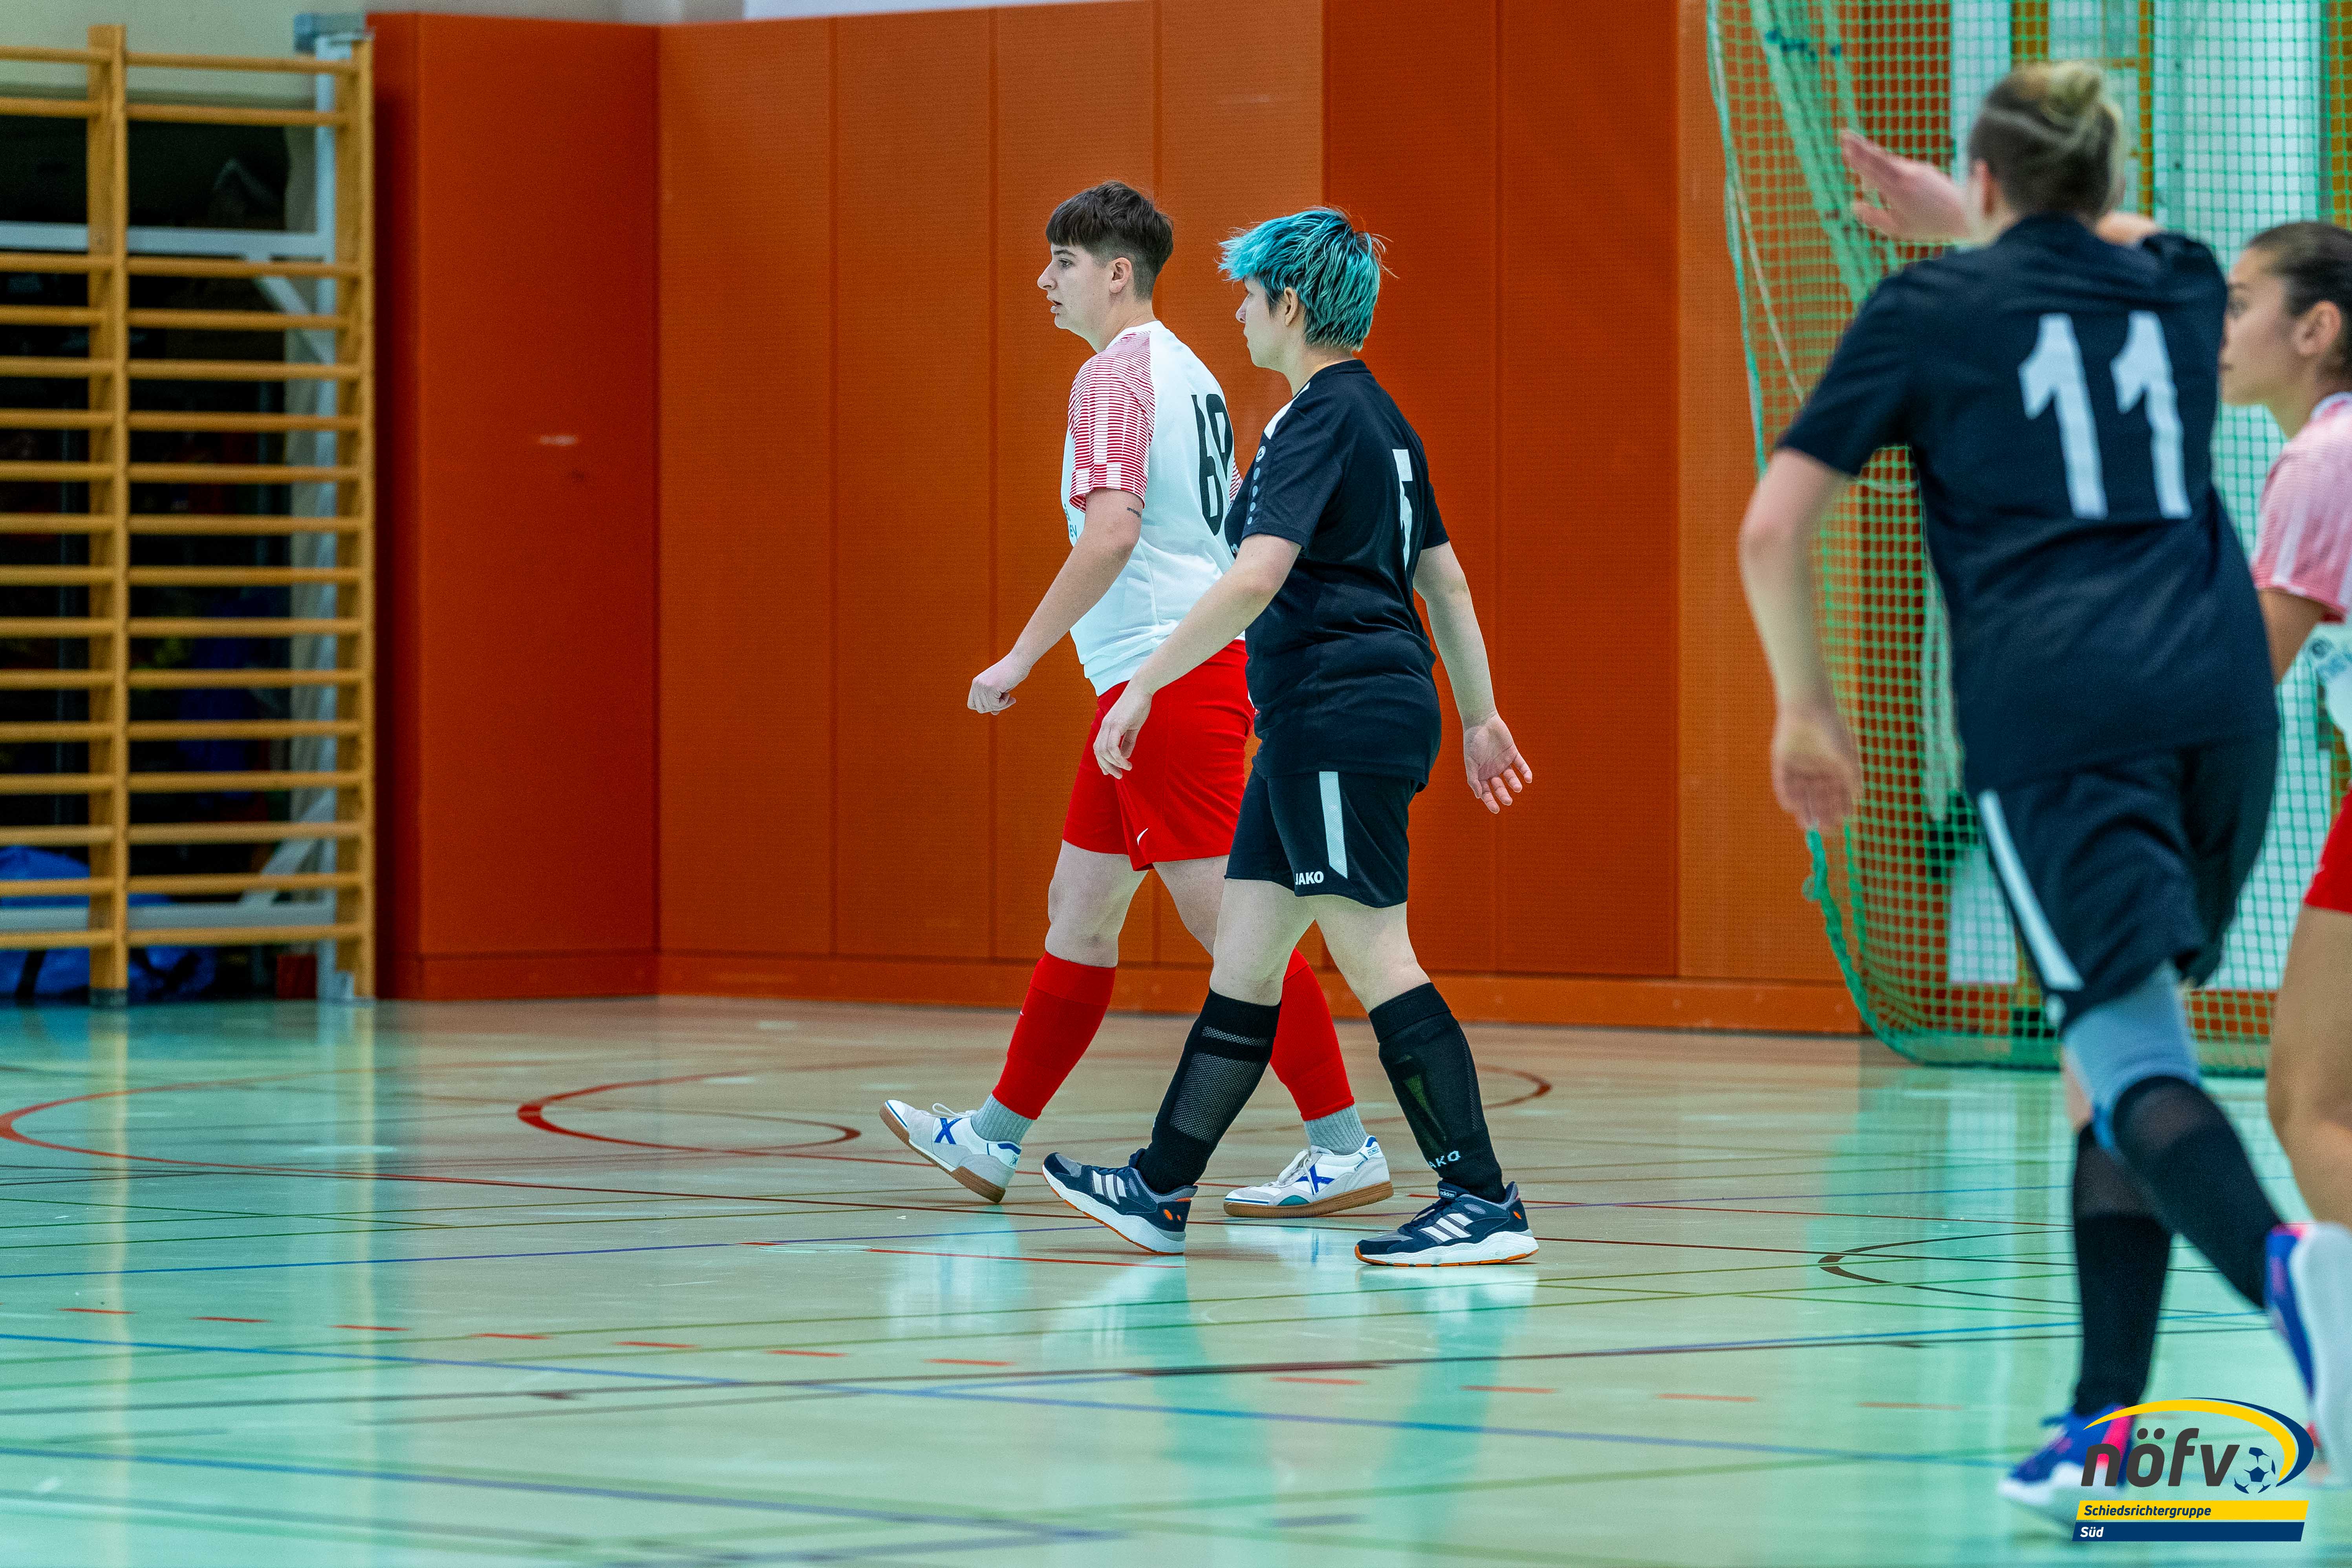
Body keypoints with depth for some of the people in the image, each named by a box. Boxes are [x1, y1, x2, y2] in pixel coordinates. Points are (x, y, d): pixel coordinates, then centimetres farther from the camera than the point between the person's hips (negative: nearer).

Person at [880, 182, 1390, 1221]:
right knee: (1079, 903, 14)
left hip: (1162, 672, -10)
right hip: (1198, 660, 10)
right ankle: (993, 1142, 20)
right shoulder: (1186, 373, 18)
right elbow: (1242, 530, 23)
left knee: (1227, 916, -10)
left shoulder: (1116, 375, -11)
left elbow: (1112, 532, -23)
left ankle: (1346, 1147, -11)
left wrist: (1024, 654, -18)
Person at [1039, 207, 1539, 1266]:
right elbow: (1443, 576, 24)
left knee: (1375, 959, -9)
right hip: (1319, 728, 10)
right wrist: (1481, 716, 30)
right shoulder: (1379, 419, 17)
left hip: (1342, 716, -10)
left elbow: (1256, 579, -24)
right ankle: (1162, 1190, 16)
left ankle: (1484, 1203, -9)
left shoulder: (1322, 419, -13)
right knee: (1244, 952, 12)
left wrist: (1143, 687, -20)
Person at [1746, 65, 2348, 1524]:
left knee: (2133, 1053, -13)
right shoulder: (2182, 289, 19)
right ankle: (2107, 1419, 7)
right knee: (2128, 1046, 14)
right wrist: (1969, 227, 51)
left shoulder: (1929, 310, 9)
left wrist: (1807, 707, 16)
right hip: (2216, 691, 4)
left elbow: (1774, 531, 5)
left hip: (2050, 704, -4)